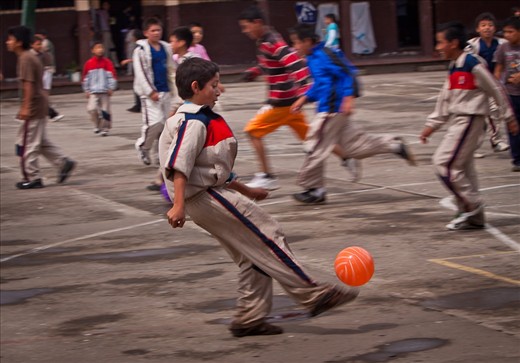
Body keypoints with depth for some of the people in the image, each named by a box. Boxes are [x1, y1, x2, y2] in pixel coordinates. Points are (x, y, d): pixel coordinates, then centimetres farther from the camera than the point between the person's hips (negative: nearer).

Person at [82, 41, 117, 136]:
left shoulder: (107, 62, -1)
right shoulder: (89, 63, 2)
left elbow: (112, 75, 1)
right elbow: (85, 78, 10)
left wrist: (111, 88, -4)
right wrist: (86, 90, 9)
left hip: (105, 91, -1)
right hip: (93, 91, 1)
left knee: (105, 110, 1)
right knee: (92, 109, -13)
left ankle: (105, 128, 15)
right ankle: (97, 126, 7)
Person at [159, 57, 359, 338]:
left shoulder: (203, 120, 18)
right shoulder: (193, 122, -15)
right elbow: (178, 166, -23)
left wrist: (245, 190, 30)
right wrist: (178, 206, -30)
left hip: (215, 192, 10)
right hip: (207, 197, -10)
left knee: (252, 256, 12)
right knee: (268, 237, -7)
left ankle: (249, 317, 14)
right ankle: (313, 295, -4)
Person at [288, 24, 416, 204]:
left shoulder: (323, 56, -16)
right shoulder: (313, 58, 13)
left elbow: (347, 73, -20)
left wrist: (348, 97, -27)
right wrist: (305, 98, 17)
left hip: (331, 110, -10)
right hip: (330, 110, 10)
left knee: (316, 148, -3)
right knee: (353, 145, 12)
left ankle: (314, 189, 6)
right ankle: (395, 145, 16)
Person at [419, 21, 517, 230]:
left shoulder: (472, 65, -15)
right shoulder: (453, 68, 12)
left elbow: (496, 90, -9)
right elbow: (445, 99, 19)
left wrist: (508, 117, -3)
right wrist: (432, 124, 18)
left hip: (470, 119, -9)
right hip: (458, 121, 9)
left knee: (444, 162, -13)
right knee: (463, 167, 9)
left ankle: (472, 205, -5)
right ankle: (474, 217, 14)